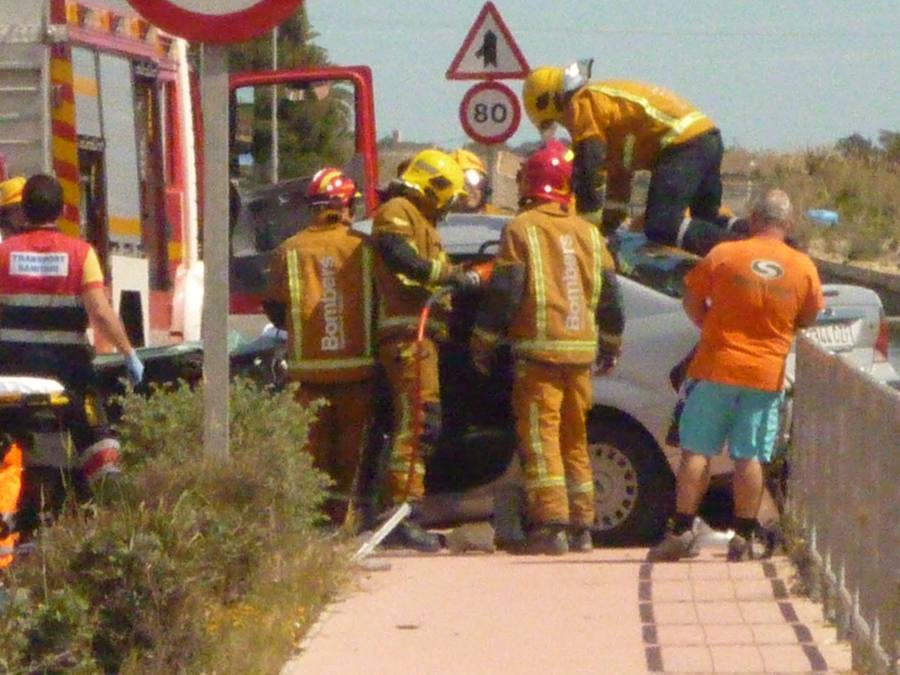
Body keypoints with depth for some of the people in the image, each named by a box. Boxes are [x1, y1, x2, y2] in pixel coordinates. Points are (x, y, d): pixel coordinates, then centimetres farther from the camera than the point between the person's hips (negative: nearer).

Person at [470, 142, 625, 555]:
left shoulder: (521, 229, -4)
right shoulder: (588, 233, 13)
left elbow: (503, 292, -9)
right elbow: (609, 294, 17)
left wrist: (483, 342, 0)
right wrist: (610, 345, 29)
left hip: (538, 350, -5)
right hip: (581, 351, 6)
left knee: (541, 438, -6)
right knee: (575, 439, 14)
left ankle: (551, 526, -14)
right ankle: (581, 528, 15)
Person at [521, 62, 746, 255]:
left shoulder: (582, 103, 0)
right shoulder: (604, 96, 30)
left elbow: (587, 168, -6)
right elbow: (618, 168, 36)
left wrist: (589, 225, 1)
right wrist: (610, 221, 36)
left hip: (683, 143, -10)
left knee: (661, 227, -17)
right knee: (707, 220, 22)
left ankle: (735, 243, -33)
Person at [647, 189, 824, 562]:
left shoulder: (724, 254, -6)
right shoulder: (804, 268, -1)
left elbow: (691, 300, 3)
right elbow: (809, 319, 12)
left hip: (717, 367, -1)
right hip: (767, 374, 2)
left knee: (696, 451, 4)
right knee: (749, 457, 5)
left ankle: (681, 532, 1)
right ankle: (743, 538, 5)